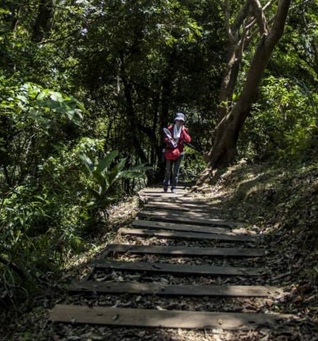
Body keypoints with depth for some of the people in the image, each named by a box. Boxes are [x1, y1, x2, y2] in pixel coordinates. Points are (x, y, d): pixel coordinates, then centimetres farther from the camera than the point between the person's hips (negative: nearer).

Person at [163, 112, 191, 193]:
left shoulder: (184, 130, 3)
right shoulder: (170, 128, -1)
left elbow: (188, 140, -8)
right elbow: (165, 139, 4)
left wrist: (183, 131, -12)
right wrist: (168, 139, -18)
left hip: (179, 152, 1)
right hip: (170, 151, 0)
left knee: (176, 170, 0)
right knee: (168, 169, 6)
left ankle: (173, 187, 7)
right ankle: (166, 185, 24)